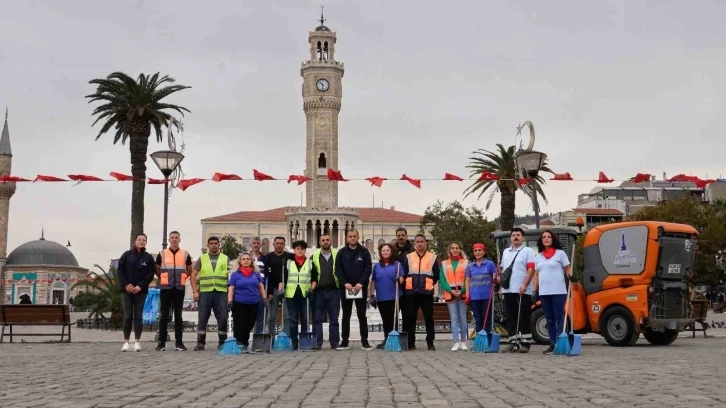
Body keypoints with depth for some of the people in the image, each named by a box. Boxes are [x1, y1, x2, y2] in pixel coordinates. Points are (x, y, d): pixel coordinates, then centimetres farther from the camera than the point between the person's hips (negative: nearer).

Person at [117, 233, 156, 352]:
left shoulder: (149, 257, 5)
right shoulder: (127, 255, 5)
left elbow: (150, 275, 0)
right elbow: (119, 271, 1)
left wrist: (140, 286, -12)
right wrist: (126, 284, -10)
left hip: (141, 291, 0)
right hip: (126, 290, 0)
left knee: (138, 316, 0)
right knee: (127, 316, -1)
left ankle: (137, 342, 2)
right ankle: (126, 342, 2)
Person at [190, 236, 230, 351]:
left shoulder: (225, 259, 11)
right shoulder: (202, 258, 10)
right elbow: (193, 275, 7)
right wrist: (195, 291, -2)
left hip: (221, 292, 0)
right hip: (205, 292, 0)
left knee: (223, 318, 0)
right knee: (202, 318, 1)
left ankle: (222, 342, 10)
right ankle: (200, 342, 9)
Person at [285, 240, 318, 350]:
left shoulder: (310, 263, 9)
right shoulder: (288, 263, 10)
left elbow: (314, 279, 8)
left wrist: (311, 289, -7)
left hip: (305, 295, 0)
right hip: (291, 295, 0)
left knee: (305, 320, 3)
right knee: (293, 320, 2)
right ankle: (294, 343, 6)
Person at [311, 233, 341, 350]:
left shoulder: (337, 255, 6)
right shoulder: (314, 256, 8)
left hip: (334, 290, 0)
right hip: (319, 291, 1)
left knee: (334, 319, 4)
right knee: (317, 318, 0)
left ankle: (334, 342, 10)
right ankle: (317, 343, 4)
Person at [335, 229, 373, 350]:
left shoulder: (364, 252, 2)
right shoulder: (341, 252, 5)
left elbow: (368, 268, -4)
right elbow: (338, 269, 0)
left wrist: (361, 283, -16)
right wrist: (345, 283, -13)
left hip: (361, 287, -1)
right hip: (345, 288, 1)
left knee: (362, 315, 1)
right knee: (346, 315, 6)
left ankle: (364, 341, 4)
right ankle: (345, 341, 10)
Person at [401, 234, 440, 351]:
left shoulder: (432, 257, 4)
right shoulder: (408, 257, 6)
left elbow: (437, 275, 10)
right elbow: (404, 274, 8)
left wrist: (429, 284, 8)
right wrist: (408, 285, 6)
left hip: (426, 293, -1)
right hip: (411, 292, 1)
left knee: (429, 318, 2)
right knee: (410, 318, 3)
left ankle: (430, 342, 8)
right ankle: (411, 342, 9)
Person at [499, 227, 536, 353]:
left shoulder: (528, 251, -1)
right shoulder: (505, 252, 19)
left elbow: (531, 269, -10)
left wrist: (524, 285, -20)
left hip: (522, 291, -6)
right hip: (508, 290, 6)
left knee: (524, 319, -3)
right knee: (511, 319, 6)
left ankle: (525, 343, 0)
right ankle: (513, 343, 11)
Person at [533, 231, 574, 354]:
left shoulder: (560, 253, 3)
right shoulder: (538, 257, 16)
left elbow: (567, 269, 1)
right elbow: (536, 275, 16)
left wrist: (570, 276, -20)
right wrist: (534, 291, 10)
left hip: (558, 292, -5)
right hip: (544, 292, 5)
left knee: (559, 319, -5)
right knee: (549, 320, 7)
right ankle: (553, 344, 11)